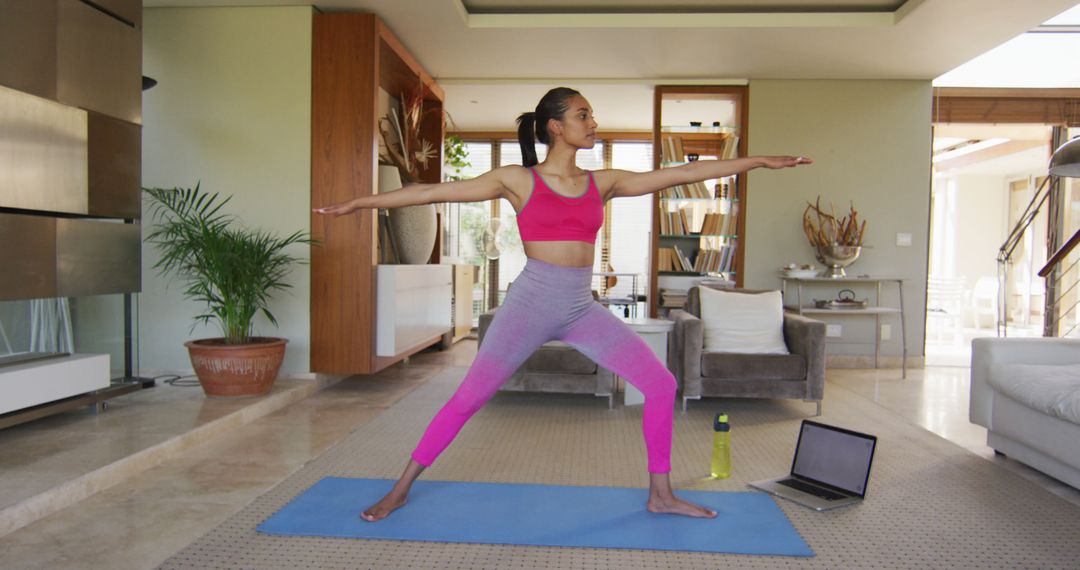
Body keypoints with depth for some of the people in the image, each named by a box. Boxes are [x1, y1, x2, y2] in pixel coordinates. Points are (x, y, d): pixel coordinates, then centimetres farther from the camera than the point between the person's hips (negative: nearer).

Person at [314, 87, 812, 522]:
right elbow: (434, 191, 0)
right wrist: (361, 202, 1)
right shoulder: (517, 180, -1)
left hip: (583, 309, 4)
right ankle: (400, 490, 14)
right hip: (531, 303, -4)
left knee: (661, 384, -1)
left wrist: (758, 160, 11)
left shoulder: (602, 183, 9)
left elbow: (682, 173, 10)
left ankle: (660, 494, 16)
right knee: (467, 399, -5)